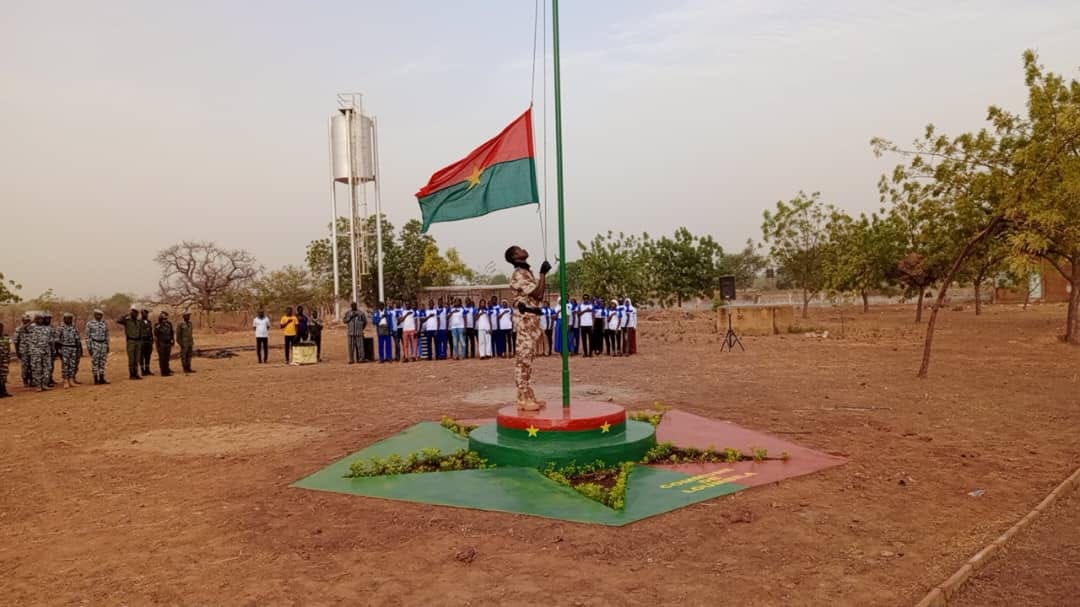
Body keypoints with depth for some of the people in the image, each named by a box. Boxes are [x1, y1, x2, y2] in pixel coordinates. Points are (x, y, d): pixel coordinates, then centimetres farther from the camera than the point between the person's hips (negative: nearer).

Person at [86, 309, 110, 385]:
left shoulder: (104, 324, 10)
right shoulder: (90, 324, -3)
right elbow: (88, 337, -4)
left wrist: (107, 346, 10)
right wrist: (89, 347, -9)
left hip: (103, 344, 4)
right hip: (94, 344, -4)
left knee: (102, 362, 5)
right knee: (95, 362, -2)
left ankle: (102, 379, 10)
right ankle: (96, 380, 3)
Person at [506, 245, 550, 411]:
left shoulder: (527, 272, 18)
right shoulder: (518, 274, -13)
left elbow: (538, 294, 21)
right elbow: (537, 294, -20)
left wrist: (544, 274, 13)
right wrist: (543, 274, -14)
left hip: (532, 319, 10)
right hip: (526, 319, -10)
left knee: (527, 358, 11)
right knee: (523, 358, -8)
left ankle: (527, 397, 16)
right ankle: (524, 399, -6)